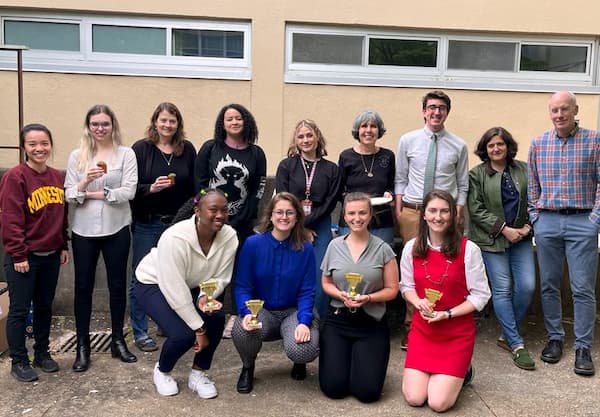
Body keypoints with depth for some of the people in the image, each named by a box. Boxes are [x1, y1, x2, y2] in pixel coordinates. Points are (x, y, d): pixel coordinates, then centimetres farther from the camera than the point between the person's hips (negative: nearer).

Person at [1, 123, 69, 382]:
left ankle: (42, 353, 29)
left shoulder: (57, 177, 6)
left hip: (51, 255, 6)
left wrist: (64, 246, 12)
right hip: (24, 257, -6)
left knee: (45, 306, 16)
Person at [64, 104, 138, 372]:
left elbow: (129, 191, -10)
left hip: (116, 229, -1)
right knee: (83, 287, 7)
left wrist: (97, 193, -10)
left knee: (117, 285, 9)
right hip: (84, 231, 1)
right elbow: (69, 195, -1)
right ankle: (82, 346, 19)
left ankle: (118, 340, 24)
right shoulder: (77, 156, 4)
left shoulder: (126, 154, -1)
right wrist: (84, 182, -19)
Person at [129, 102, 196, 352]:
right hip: (147, 225, -2)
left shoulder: (187, 150, 5)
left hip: (178, 224, 3)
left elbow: (195, 188, 7)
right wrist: (151, 188, -22)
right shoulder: (140, 149, -3)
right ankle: (140, 333, 17)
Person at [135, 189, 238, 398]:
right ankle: (162, 371, 11)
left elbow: (220, 277, -10)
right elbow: (174, 290, -33)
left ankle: (198, 374, 5)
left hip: (191, 286, 5)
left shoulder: (229, 236, -21)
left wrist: (206, 297, -32)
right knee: (183, 333, -23)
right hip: (153, 284, -5)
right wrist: (199, 328, -28)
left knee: (217, 318, -20)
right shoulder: (175, 238, -36)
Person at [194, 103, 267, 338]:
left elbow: (258, 190, 2)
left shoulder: (256, 153, 6)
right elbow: (199, 182, 1)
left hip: (242, 223, 1)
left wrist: (243, 219, -6)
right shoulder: (210, 148, 4)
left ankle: (236, 316, 15)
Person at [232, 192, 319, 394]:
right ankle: (248, 368, 3)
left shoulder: (305, 249, -5)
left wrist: (304, 322, -21)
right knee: (241, 329, -34)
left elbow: (307, 292, -5)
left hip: (293, 311, 0)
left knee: (303, 351, -29)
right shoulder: (253, 244, -7)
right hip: (261, 310, 0)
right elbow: (242, 286, -6)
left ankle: (299, 362, 15)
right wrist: (247, 313, -25)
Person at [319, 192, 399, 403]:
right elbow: (326, 283, 9)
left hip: (372, 323, -1)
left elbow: (392, 289, 0)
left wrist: (368, 298, -18)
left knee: (367, 391, -10)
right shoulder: (334, 246, 1)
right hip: (337, 320, 2)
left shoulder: (382, 249, -4)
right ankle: (339, 357, 24)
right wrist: (342, 295, -12)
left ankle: (364, 359, 22)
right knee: (333, 388, -8)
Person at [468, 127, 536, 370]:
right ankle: (517, 345, 5)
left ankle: (507, 336, 16)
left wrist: (528, 225, -5)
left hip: (520, 238, 3)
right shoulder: (476, 175, -1)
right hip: (491, 239, -3)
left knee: (527, 286, -4)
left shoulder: (523, 169, 7)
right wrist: (504, 229, -12)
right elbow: (476, 210, -6)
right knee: (502, 290, -3)